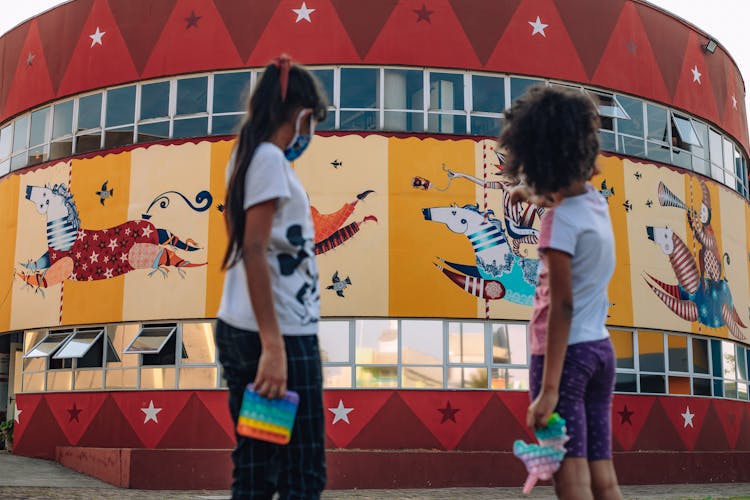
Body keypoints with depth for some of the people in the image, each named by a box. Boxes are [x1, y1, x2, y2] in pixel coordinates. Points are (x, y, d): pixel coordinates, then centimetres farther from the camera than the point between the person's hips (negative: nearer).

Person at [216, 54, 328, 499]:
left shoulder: (249, 156, 16)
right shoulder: (270, 158, -9)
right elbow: (254, 251, -18)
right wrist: (274, 346, -22)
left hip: (239, 331, 9)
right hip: (281, 334, -9)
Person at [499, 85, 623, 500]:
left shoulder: (560, 220, -15)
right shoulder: (596, 202, 8)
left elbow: (562, 307, -20)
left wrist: (549, 388, -21)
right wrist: (535, 195, 54)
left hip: (566, 353, -8)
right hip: (600, 349, 8)